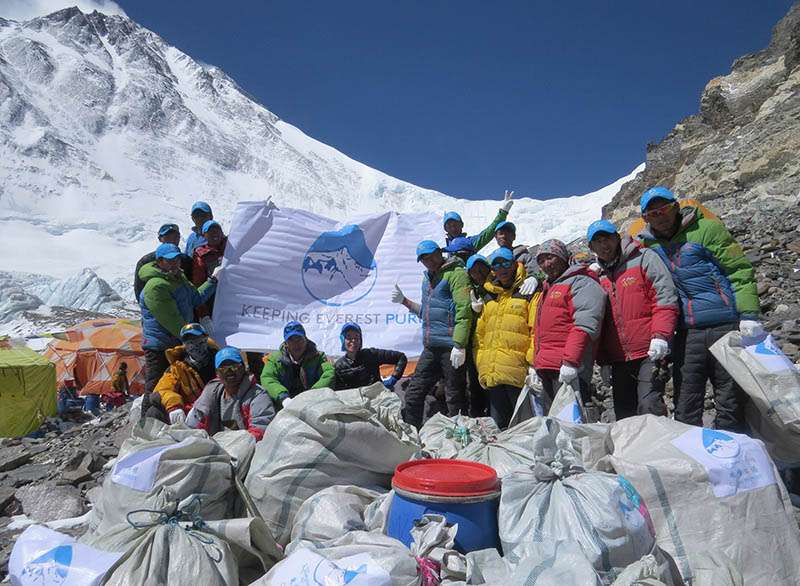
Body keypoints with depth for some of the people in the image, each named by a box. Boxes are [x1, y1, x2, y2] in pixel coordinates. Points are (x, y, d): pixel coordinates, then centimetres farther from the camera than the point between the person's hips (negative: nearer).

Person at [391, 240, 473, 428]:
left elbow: (464, 310, -16)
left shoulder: (456, 273, -6)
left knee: (455, 400, 0)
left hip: (450, 348, -8)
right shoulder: (427, 279, 21)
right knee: (413, 395, 9)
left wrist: (459, 345, -22)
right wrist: (404, 301, 21)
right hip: (430, 348, 8)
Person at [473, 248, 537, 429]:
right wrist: (481, 367, 10)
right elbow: (479, 333, 18)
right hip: (492, 374, 6)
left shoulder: (528, 292, 1)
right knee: (497, 424, 13)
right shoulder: (489, 297, 19)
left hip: (517, 372, -6)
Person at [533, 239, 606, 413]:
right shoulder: (548, 288, 26)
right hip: (545, 369, 9)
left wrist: (570, 361, -24)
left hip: (567, 368, -9)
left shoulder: (580, 283, -3)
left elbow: (585, 326, -17)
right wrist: (536, 364, 22)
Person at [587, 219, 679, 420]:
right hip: (618, 358, 6)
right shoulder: (598, 276, 15)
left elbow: (665, 298, -8)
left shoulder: (643, 258, 1)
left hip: (649, 353, -5)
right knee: (624, 414, 9)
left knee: (649, 407, -14)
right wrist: (603, 359, 12)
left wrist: (660, 336, -18)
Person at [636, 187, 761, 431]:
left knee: (731, 402, 4)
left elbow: (740, 270, -5)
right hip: (686, 333, 4)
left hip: (726, 327, -3)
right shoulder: (649, 246, 11)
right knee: (685, 410, 5)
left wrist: (749, 315, -12)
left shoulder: (706, 229, -2)